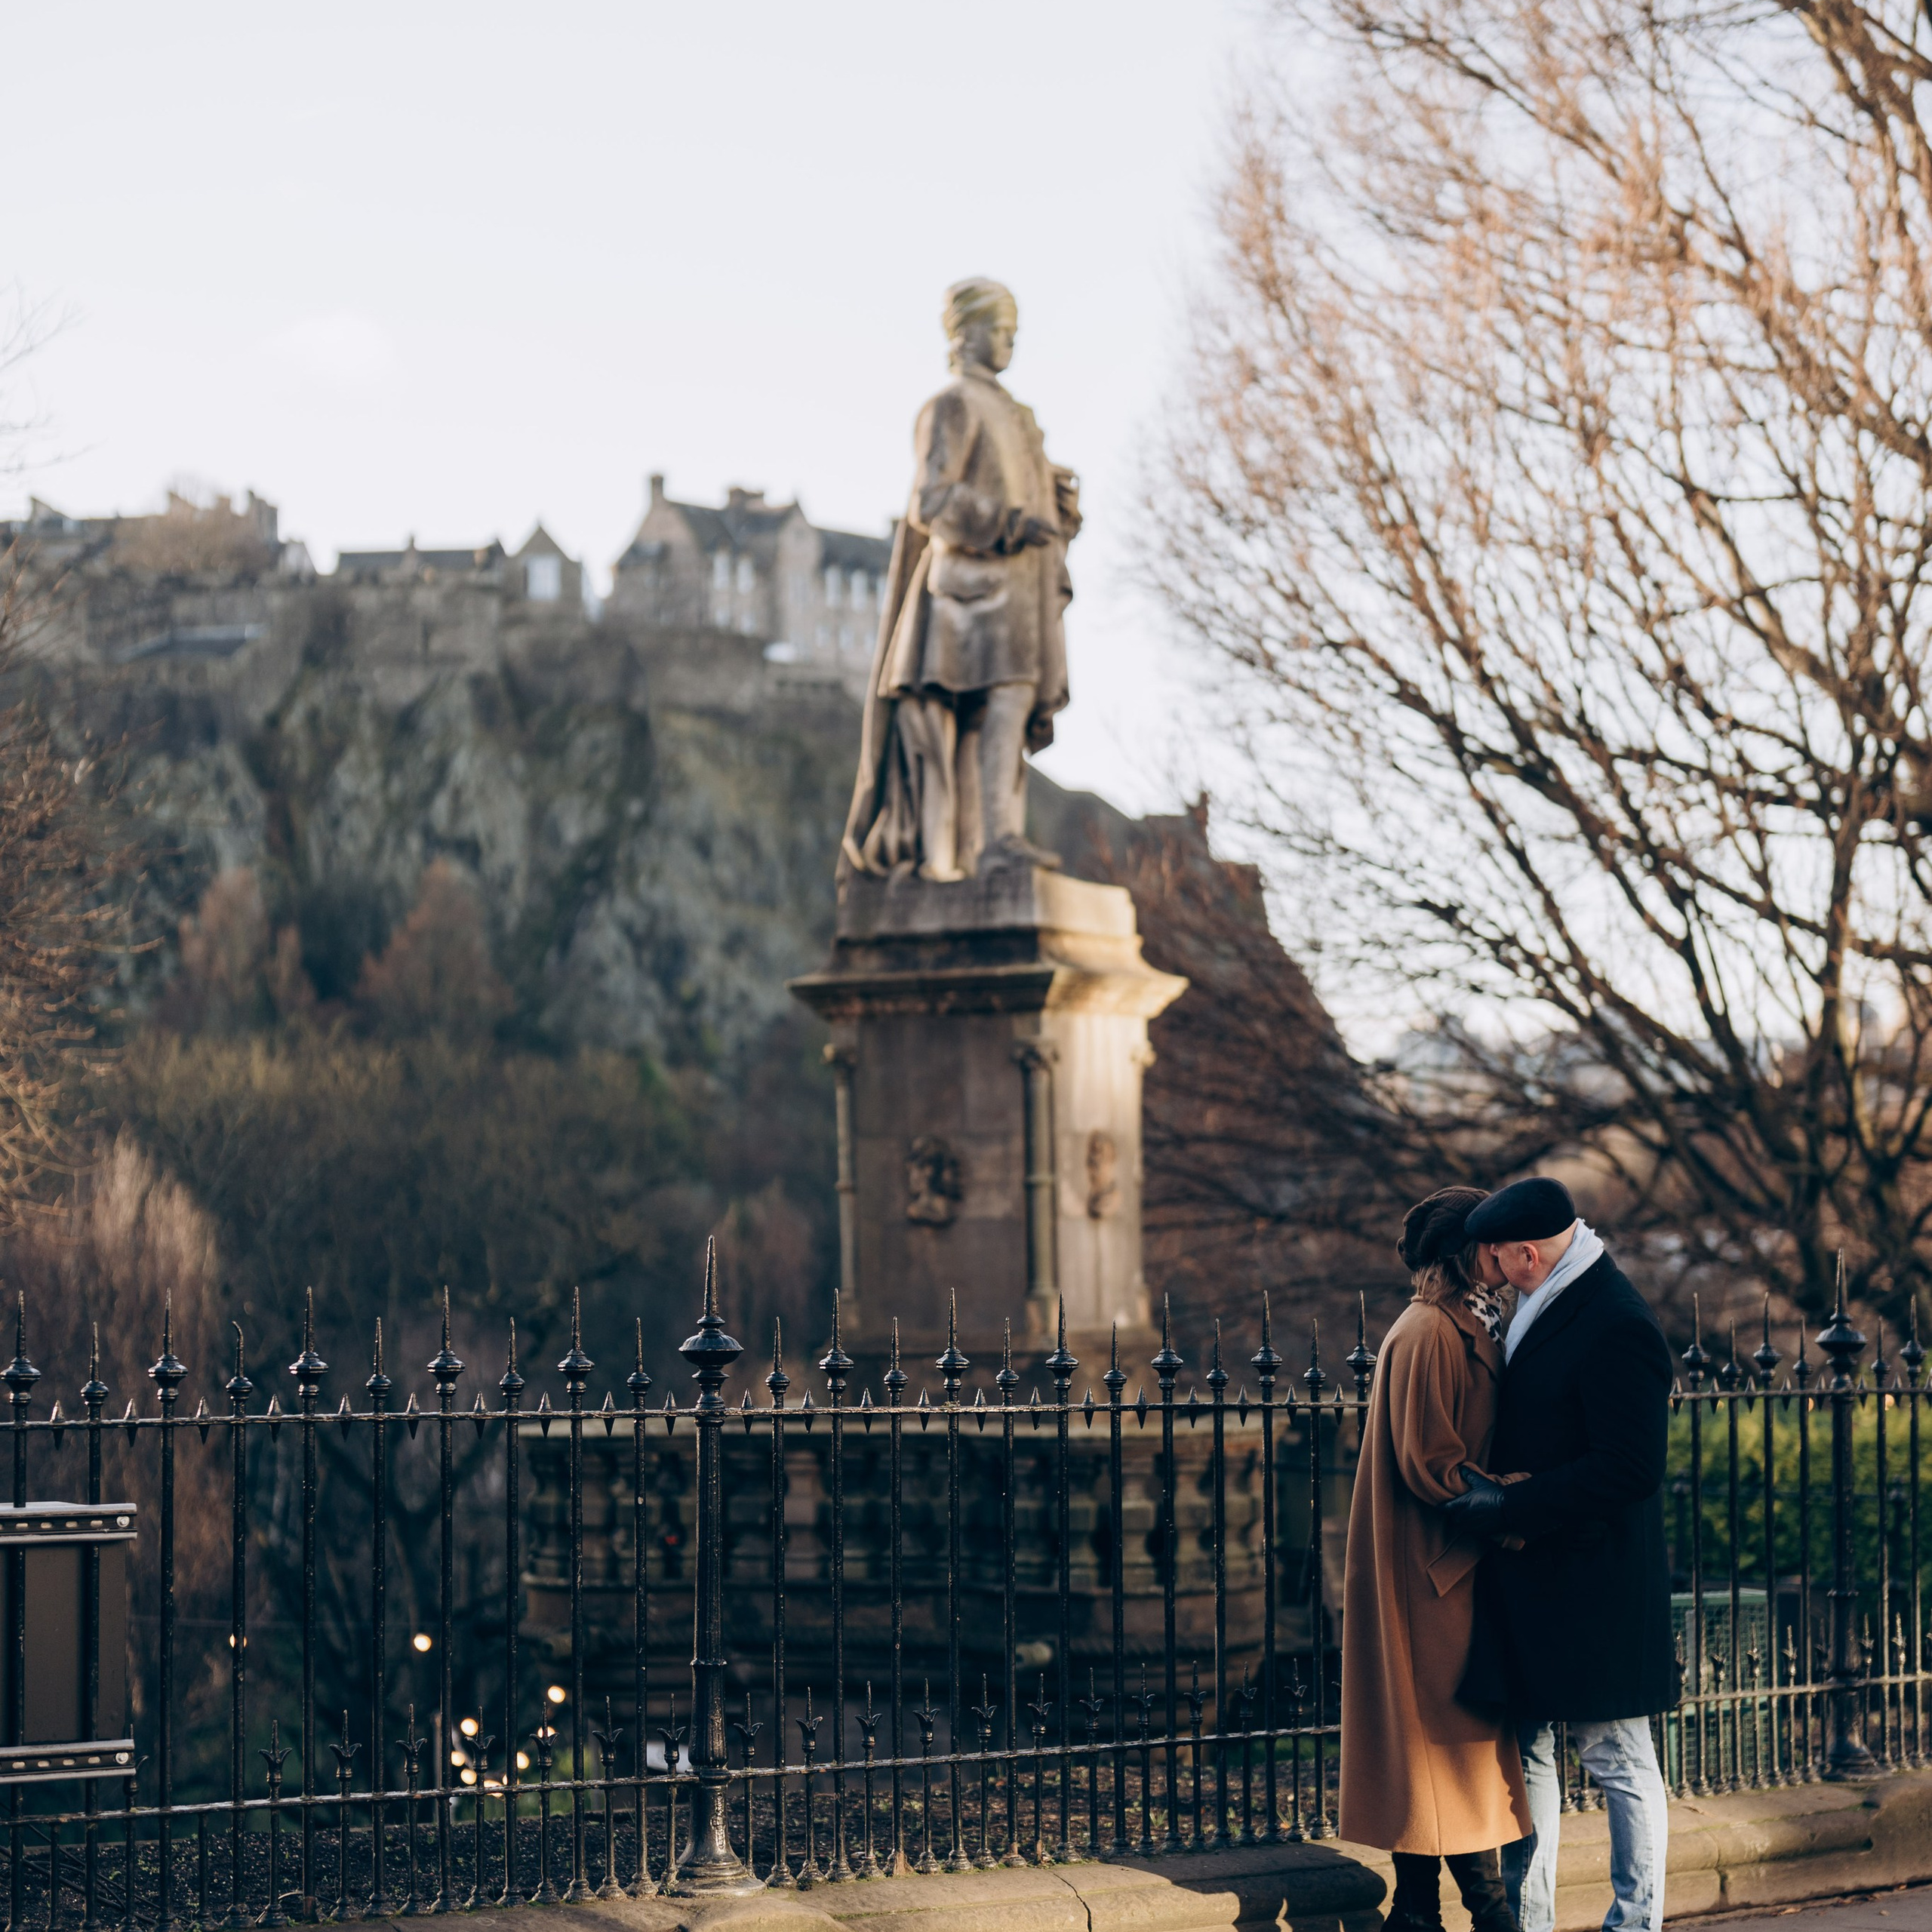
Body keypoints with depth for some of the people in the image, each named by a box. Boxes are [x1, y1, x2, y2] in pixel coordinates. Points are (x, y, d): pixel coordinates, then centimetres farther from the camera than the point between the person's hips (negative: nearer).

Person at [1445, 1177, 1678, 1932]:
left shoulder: (1617, 1328, -20)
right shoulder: (1549, 1306, 11)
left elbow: (1628, 1470, -25)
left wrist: (1510, 1508, -22)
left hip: (1591, 1590, -10)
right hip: (1530, 1578, 10)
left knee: (1620, 1764, 2)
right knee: (1526, 1753, 14)